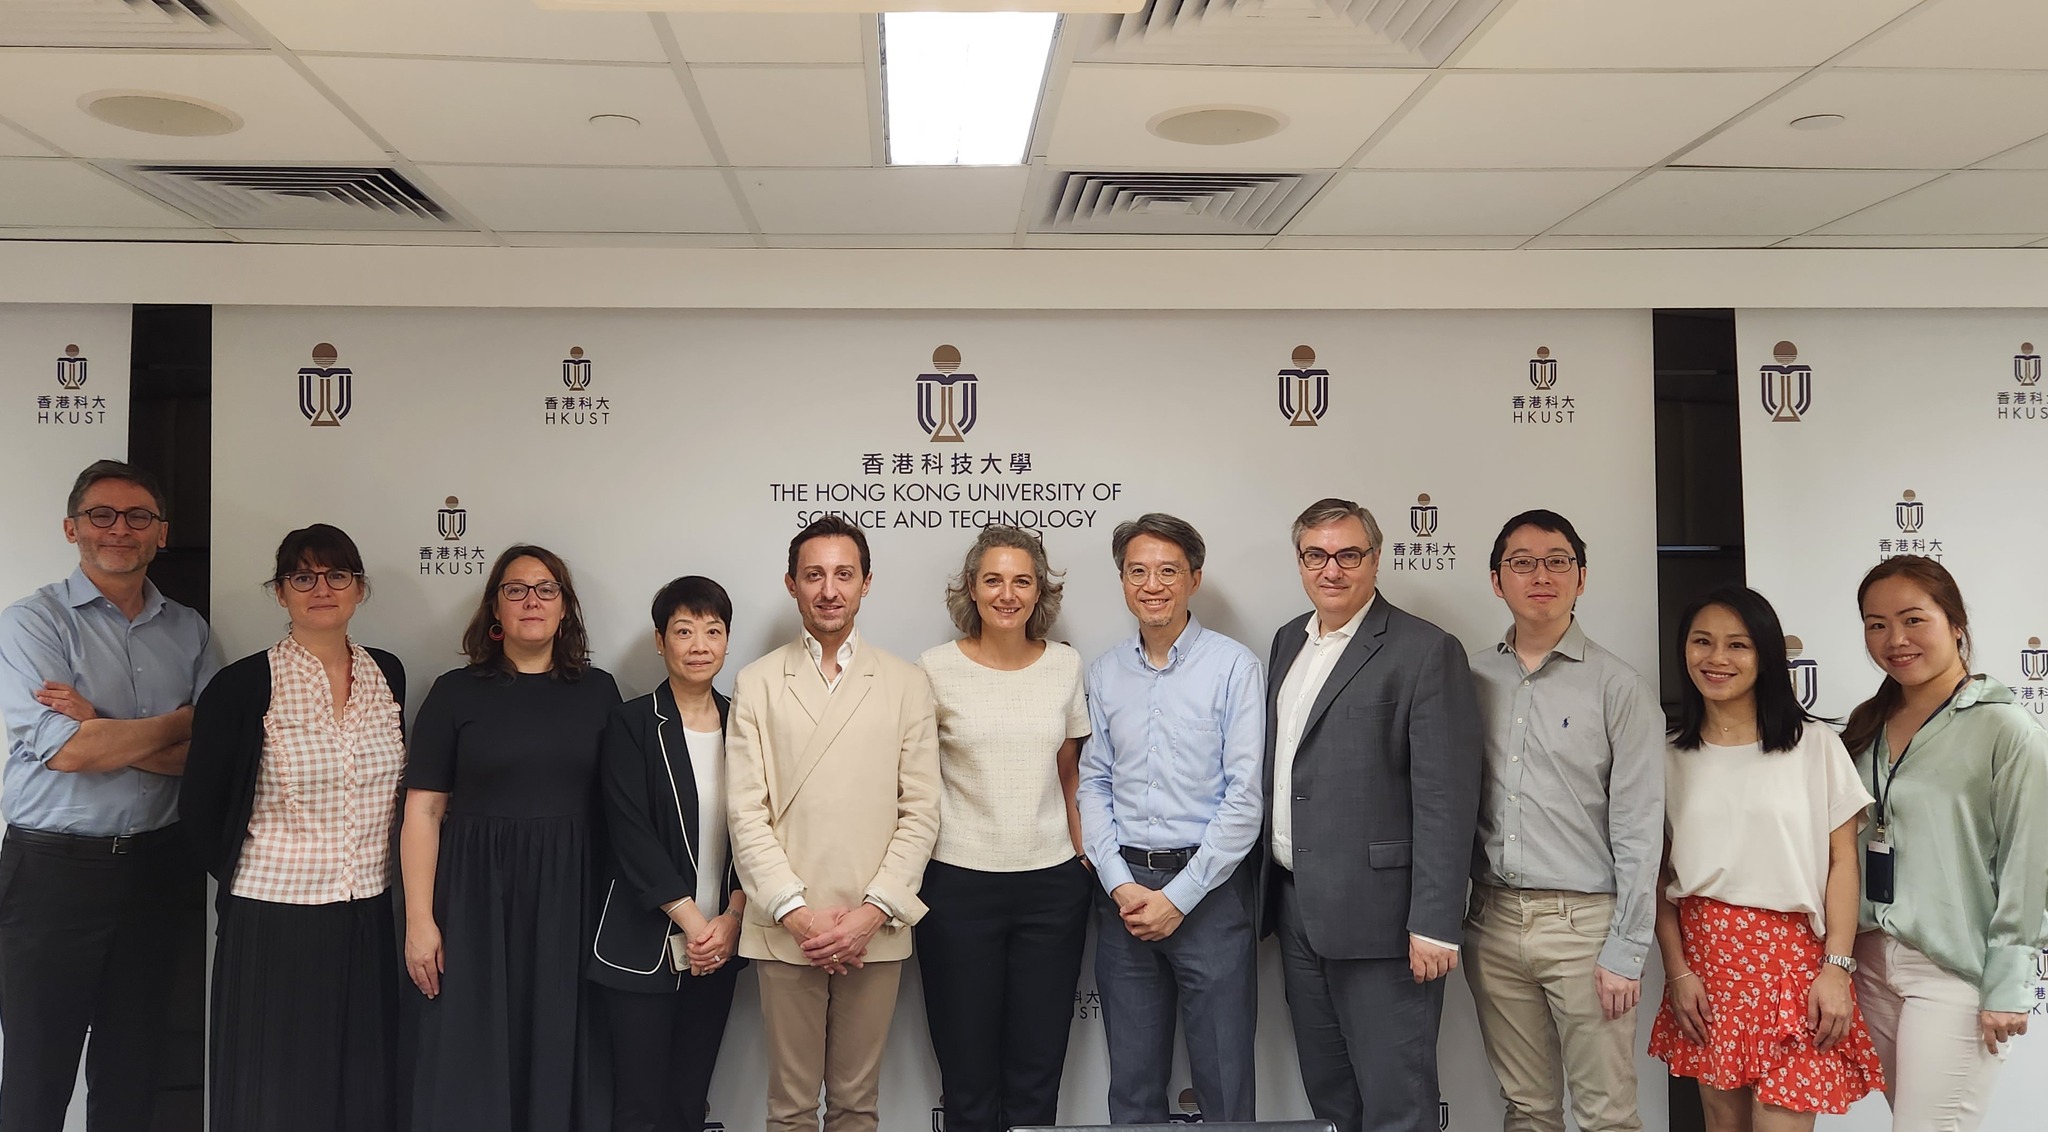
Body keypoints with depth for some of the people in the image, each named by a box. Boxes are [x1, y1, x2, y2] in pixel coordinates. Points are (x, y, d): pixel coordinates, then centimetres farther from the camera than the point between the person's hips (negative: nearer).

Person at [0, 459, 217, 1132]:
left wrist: (104, 731, -15)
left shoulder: (187, 630, 8)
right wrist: (181, 723, -7)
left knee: (132, 1074, 14)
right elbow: (67, 750, -17)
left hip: (156, 867, 4)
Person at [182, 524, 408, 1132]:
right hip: (273, 920, -4)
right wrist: (239, 877, 7)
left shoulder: (388, 674, 5)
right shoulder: (243, 685, -8)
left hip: (367, 916, 4)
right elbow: (200, 807, 0)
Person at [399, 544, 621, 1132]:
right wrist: (420, 920, -7)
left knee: (556, 1058, 7)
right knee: (469, 1067, 3)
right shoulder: (456, 693, 2)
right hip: (477, 895, -1)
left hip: (569, 899, 1)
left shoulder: (597, 692, 7)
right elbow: (423, 812, -1)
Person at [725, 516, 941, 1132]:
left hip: (875, 931, 0)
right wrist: (795, 912, -9)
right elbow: (746, 812, 0)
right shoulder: (756, 684, 5)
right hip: (785, 930, 0)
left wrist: (873, 911, -8)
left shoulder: (906, 684, 6)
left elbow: (921, 811, 2)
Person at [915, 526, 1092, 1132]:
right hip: (960, 884, -2)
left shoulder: (1065, 665, 5)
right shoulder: (936, 669, -3)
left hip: (1052, 883, 2)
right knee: (968, 1077, 7)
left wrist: (1086, 859, 8)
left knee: (1038, 1075, 8)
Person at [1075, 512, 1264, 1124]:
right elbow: (1093, 783, 9)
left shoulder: (1234, 666, -5)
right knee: (1131, 1082, 12)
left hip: (1208, 888, -4)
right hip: (1123, 887, 4)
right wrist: (1121, 884, -4)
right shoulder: (1104, 673, 8)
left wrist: (1179, 897, -12)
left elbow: (1245, 794, -9)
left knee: (1224, 1083, 2)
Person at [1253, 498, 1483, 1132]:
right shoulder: (1289, 641, 13)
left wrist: (1434, 924, -18)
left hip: (1378, 909, -7)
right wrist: (1270, 883, 14)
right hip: (1295, 905, 7)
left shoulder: (1427, 652, -10)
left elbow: (1445, 798, -14)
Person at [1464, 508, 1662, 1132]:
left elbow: (1638, 830, -5)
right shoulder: (1470, 678, 7)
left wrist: (1625, 952, -9)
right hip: (1493, 921, 3)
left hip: (1584, 922, -3)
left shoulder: (1618, 688, -3)